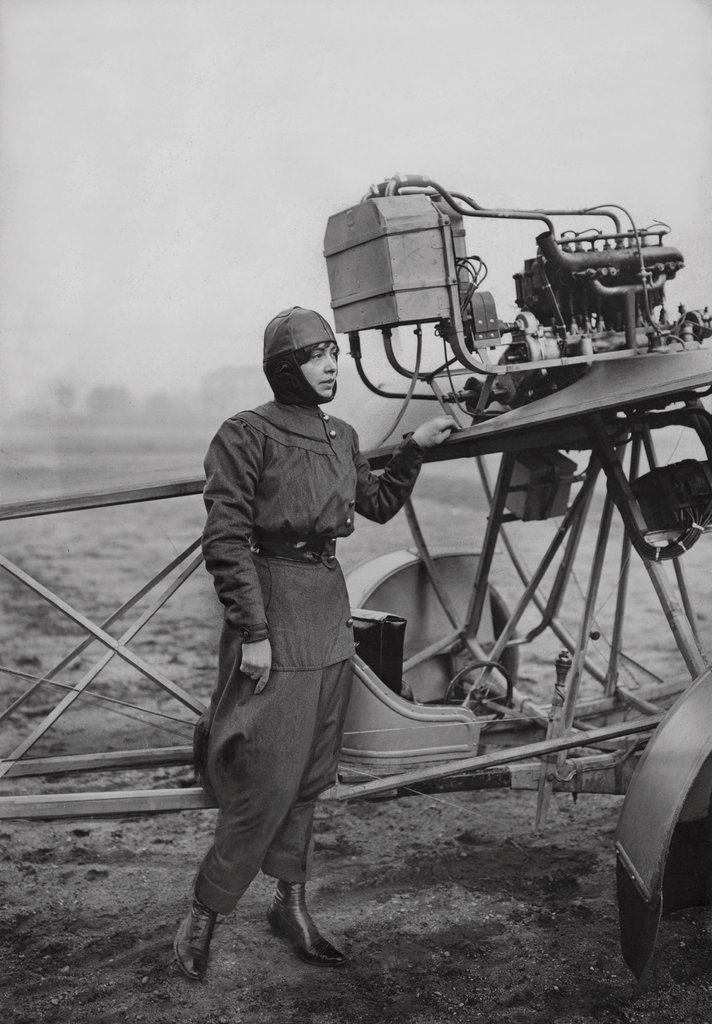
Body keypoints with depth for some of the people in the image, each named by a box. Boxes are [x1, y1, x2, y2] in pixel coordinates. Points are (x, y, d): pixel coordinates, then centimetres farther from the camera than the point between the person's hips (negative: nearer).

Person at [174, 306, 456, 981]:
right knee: (268, 780, -6)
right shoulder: (248, 434, -11)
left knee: (311, 772, 13)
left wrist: (415, 447, 15)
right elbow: (225, 540, -14)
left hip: (331, 607, 8)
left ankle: (291, 905, 26)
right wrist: (253, 632, -18)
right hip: (274, 603, -8)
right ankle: (203, 914, 10)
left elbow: (378, 504, 25)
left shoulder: (341, 436, 12)